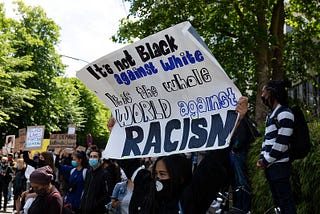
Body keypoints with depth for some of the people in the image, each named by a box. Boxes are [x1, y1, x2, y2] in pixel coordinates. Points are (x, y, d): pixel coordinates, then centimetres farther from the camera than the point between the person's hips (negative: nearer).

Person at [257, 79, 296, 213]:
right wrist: (261, 158, 7)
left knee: (286, 201, -7)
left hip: (279, 165, -9)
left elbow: (282, 142, -17)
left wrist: (266, 161, -12)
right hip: (269, 165, 9)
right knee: (277, 201, 13)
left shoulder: (284, 113, -10)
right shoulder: (270, 115, 18)